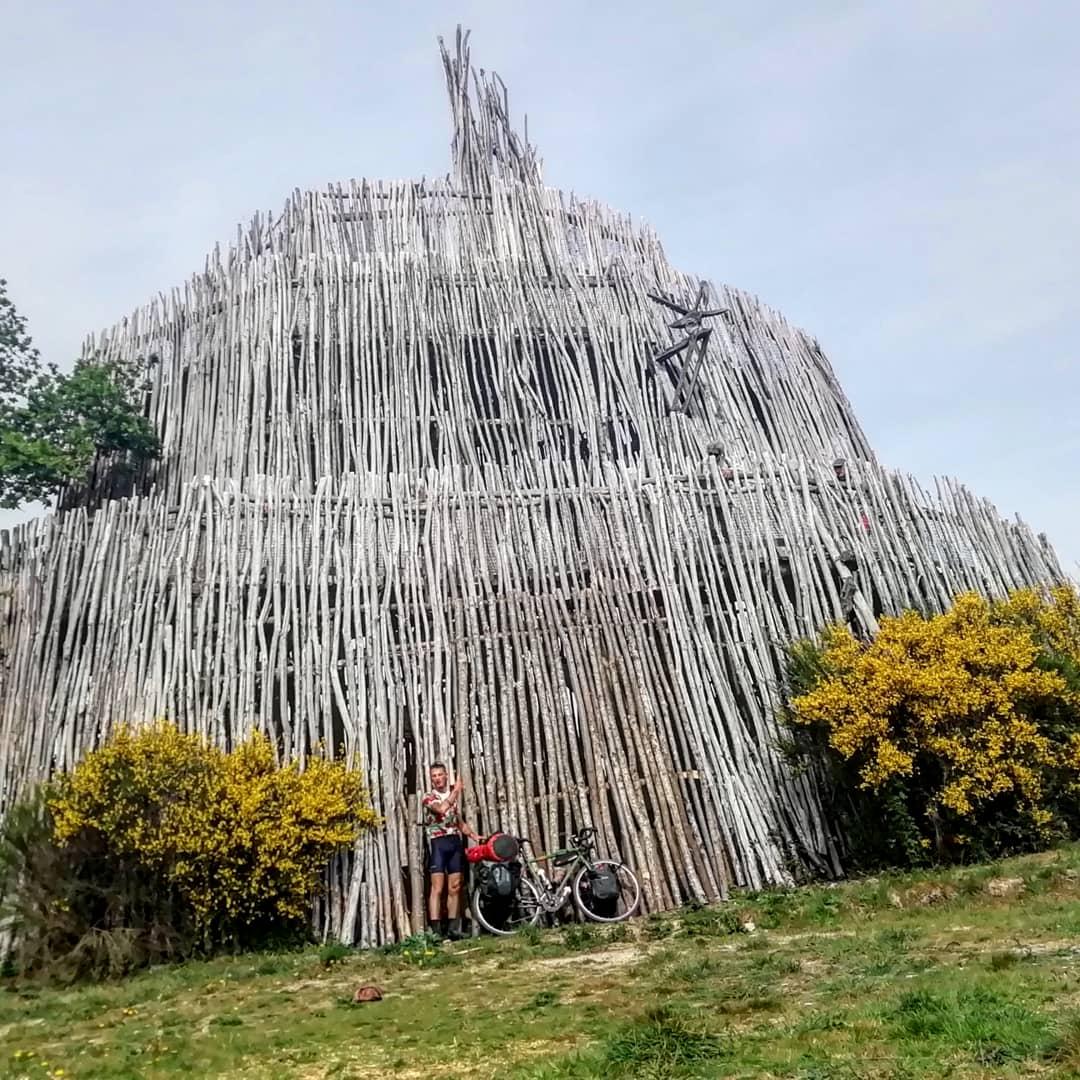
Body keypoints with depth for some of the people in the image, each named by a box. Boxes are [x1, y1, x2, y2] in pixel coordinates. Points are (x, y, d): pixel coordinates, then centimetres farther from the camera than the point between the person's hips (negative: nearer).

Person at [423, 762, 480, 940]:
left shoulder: (454, 796, 17)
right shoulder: (429, 797, -2)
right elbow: (441, 808, -24)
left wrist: (474, 836, 8)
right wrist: (456, 790, -17)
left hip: (455, 843, 5)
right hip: (438, 843, -5)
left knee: (454, 888, 6)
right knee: (437, 888, -10)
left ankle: (453, 929, 12)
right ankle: (436, 930, -10)